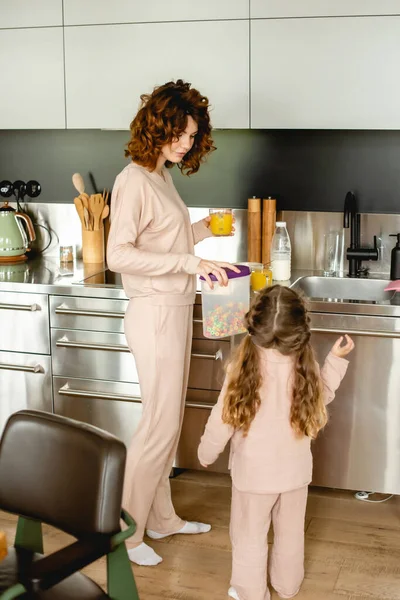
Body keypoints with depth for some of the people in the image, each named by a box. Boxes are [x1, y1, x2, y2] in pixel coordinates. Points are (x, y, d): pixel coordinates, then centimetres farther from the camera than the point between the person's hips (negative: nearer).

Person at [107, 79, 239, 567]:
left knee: (167, 420, 16)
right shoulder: (134, 180, -16)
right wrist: (191, 263, -30)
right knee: (161, 423, -3)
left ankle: (161, 517, 30)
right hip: (155, 313, -9)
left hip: (176, 311, 9)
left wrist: (204, 229, 8)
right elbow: (119, 254, -25)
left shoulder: (162, 176, 12)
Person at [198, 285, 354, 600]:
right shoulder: (306, 367, -14)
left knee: (250, 535, 17)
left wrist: (206, 453, 1)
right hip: (295, 470, 4)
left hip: (254, 472, -3)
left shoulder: (243, 367, -24)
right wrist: (337, 359, 16)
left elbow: (223, 419, -15)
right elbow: (322, 397, 7)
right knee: (291, 532, 24)